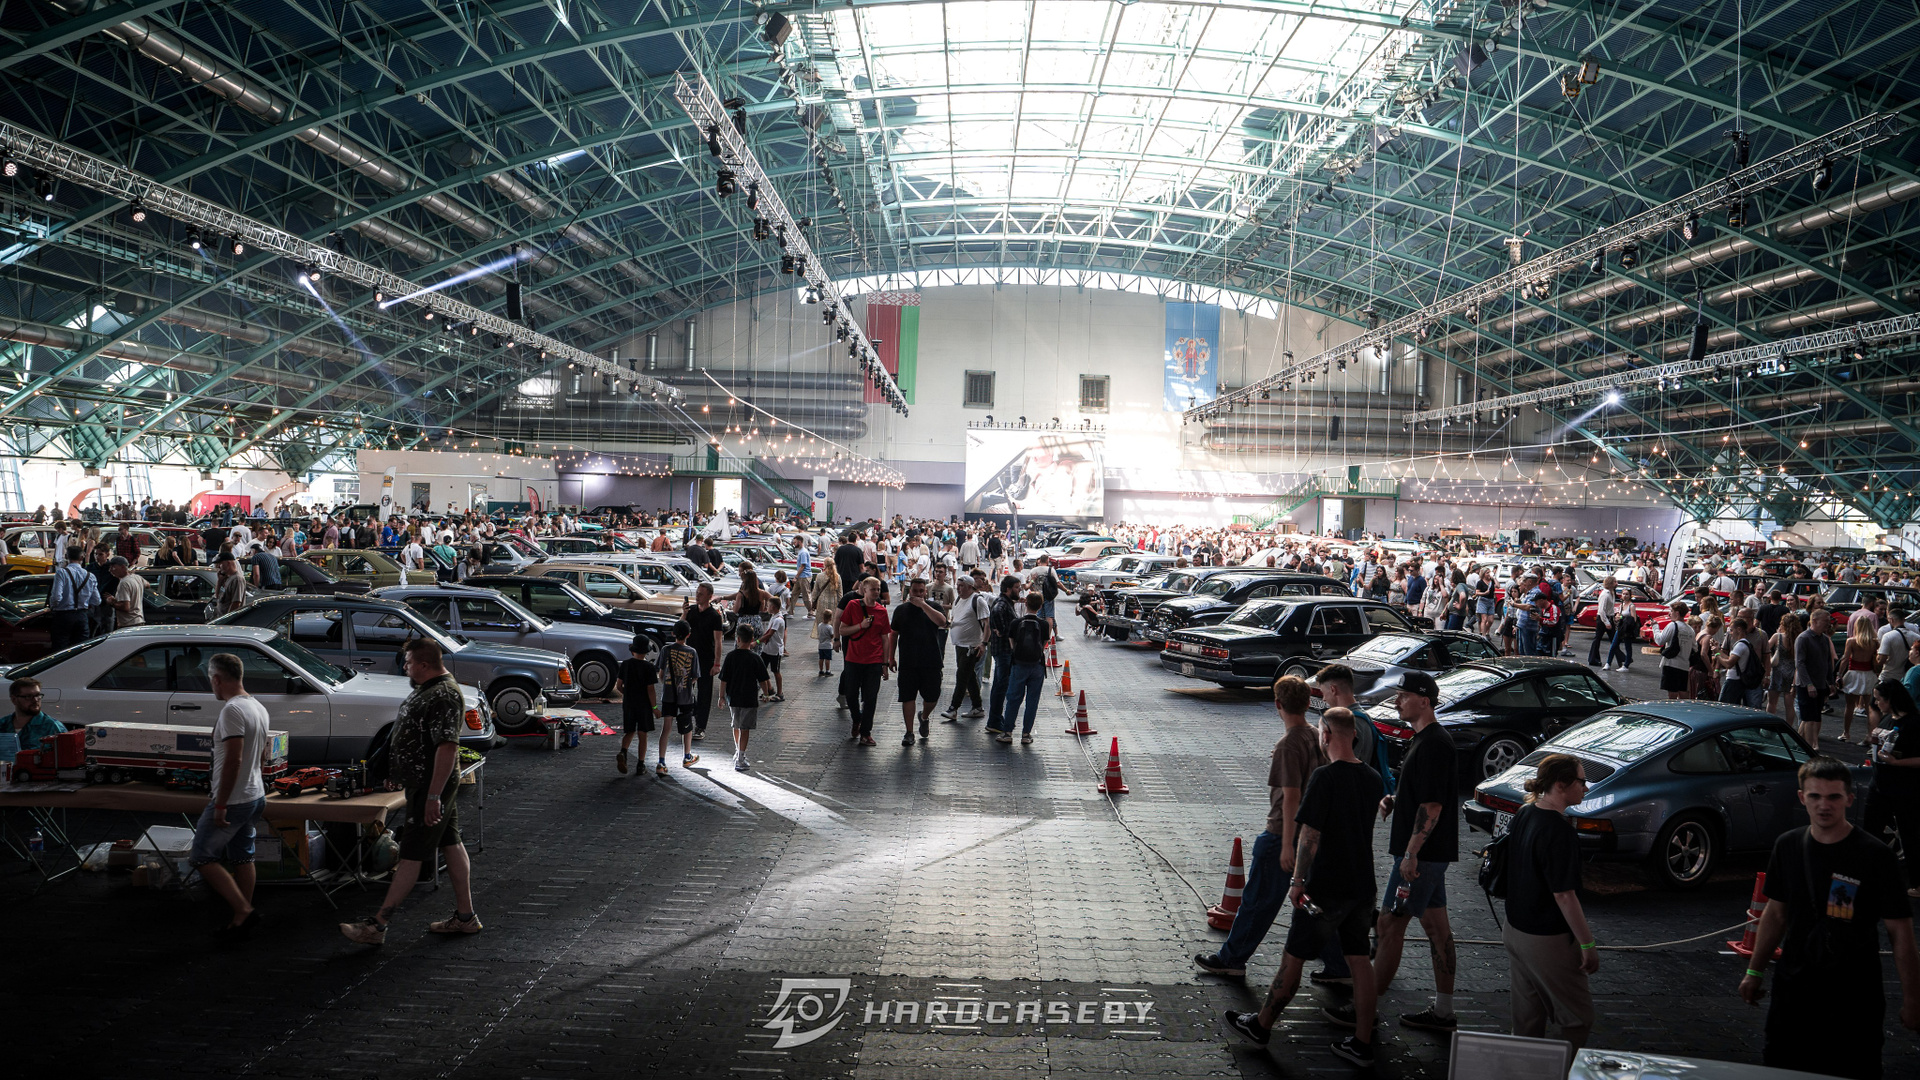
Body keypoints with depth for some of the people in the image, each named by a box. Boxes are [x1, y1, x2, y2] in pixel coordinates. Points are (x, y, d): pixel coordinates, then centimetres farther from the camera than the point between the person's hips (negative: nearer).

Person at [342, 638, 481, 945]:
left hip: (431, 785, -11)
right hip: (426, 784, 11)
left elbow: (448, 747, -28)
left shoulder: (444, 696, -23)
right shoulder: (430, 687, 11)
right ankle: (466, 917, 19)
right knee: (450, 844, 13)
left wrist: (433, 796, -29)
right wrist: (399, 772, 27)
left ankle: (376, 925, 0)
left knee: (411, 854, -5)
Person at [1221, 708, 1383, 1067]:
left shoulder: (1324, 777, -18)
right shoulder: (1372, 778, 4)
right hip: (1363, 885, 6)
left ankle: (1261, 1026, 20)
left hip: (1326, 886, -6)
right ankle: (1362, 1043, 16)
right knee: (1359, 960, 11)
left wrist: (1298, 882, -12)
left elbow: (1310, 835, -20)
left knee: (1294, 956, 6)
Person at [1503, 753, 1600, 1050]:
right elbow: (1563, 895, -23)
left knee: (1526, 1019, 16)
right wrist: (1587, 943, -15)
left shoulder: (1523, 816, 4)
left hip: (1516, 932, 9)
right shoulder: (1558, 830, -23)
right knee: (1578, 1017, 6)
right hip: (1548, 941, -9)